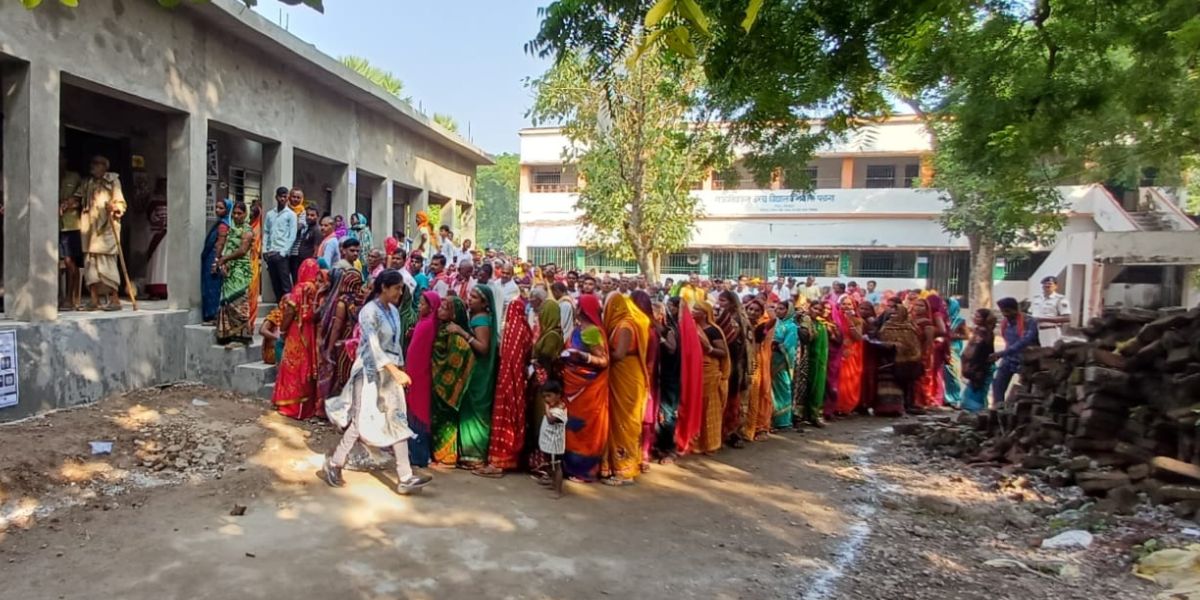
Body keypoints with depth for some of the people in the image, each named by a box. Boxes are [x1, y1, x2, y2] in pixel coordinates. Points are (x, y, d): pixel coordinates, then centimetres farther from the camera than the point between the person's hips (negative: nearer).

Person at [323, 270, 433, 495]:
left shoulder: (393, 310, 7)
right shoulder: (369, 311, -15)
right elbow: (374, 346, -24)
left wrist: (400, 369, 9)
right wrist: (395, 371, -32)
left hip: (391, 371, 7)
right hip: (371, 371, -7)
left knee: (398, 422, 2)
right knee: (361, 421, 1)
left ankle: (405, 478, 3)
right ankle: (334, 464, 23)